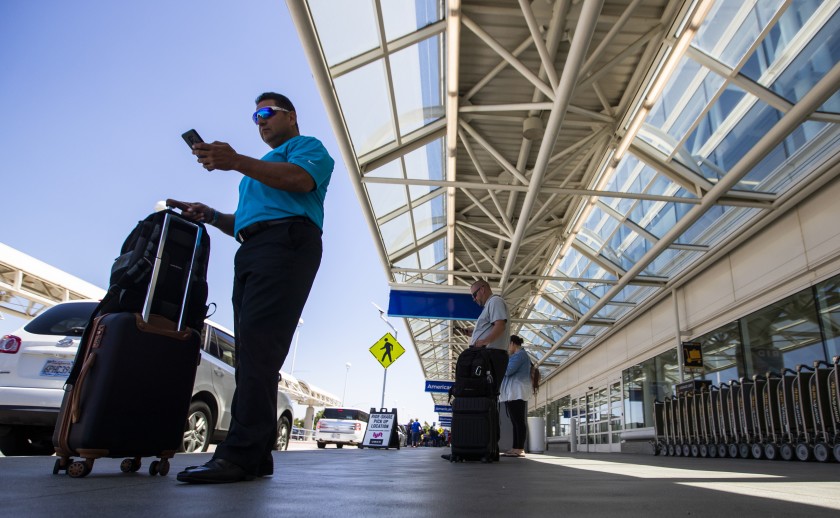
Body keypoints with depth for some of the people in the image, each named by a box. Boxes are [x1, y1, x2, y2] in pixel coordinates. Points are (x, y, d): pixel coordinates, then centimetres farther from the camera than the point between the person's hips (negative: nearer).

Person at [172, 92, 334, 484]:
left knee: (257, 342, -21)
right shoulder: (263, 166, 38)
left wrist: (238, 163, -17)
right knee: (252, 349, -1)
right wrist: (211, 216, 17)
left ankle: (241, 454, -25)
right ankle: (256, 456, -1)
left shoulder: (307, 146, 14)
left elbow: (301, 179, -11)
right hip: (250, 252, 9)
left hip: (285, 242, -9)